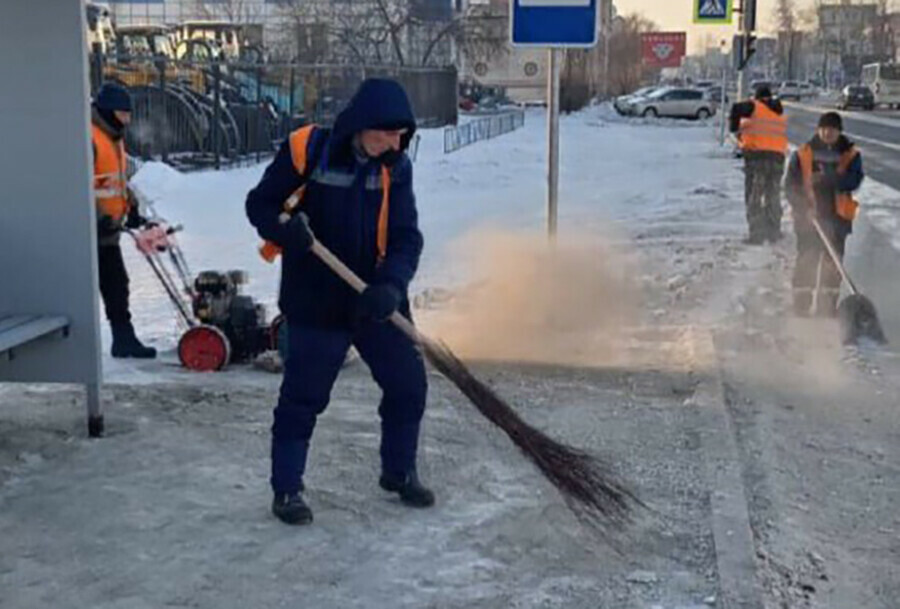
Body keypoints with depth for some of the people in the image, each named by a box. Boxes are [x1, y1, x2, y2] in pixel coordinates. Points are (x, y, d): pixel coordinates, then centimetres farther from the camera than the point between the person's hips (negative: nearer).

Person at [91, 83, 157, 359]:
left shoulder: (113, 138, 16)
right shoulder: (89, 139, -18)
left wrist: (131, 209, 16)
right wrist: (98, 217, -23)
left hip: (107, 229, 10)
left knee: (116, 284, 12)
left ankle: (124, 339, 19)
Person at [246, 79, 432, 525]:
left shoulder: (395, 167, -2)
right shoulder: (308, 150, -14)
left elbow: (406, 237, -7)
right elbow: (260, 204, -4)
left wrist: (392, 285, -25)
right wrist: (283, 230, -27)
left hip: (376, 300, 4)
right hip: (316, 302, -4)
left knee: (408, 384, 9)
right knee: (302, 397, 1)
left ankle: (399, 472, 30)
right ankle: (286, 489, 19)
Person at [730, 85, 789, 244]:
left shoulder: (754, 106, 1)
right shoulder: (781, 114, 20)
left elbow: (736, 109, -15)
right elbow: (784, 136, 19)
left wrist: (735, 128, -2)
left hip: (756, 155, -5)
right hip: (778, 156, 5)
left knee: (754, 197, -1)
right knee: (773, 196, 16)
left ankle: (757, 234, -7)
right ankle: (774, 232, 20)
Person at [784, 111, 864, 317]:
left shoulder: (850, 155, 5)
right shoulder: (803, 153, 4)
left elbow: (854, 180, -11)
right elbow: (790, 184, 1)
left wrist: (826, 179, -25)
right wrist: (803, 207, -14)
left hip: (837, 216, 1)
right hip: (808, 216, -1)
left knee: (833, 264, 5)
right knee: (806, 261, -4)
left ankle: (827, 307, 15)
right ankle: (801, 307, 3)